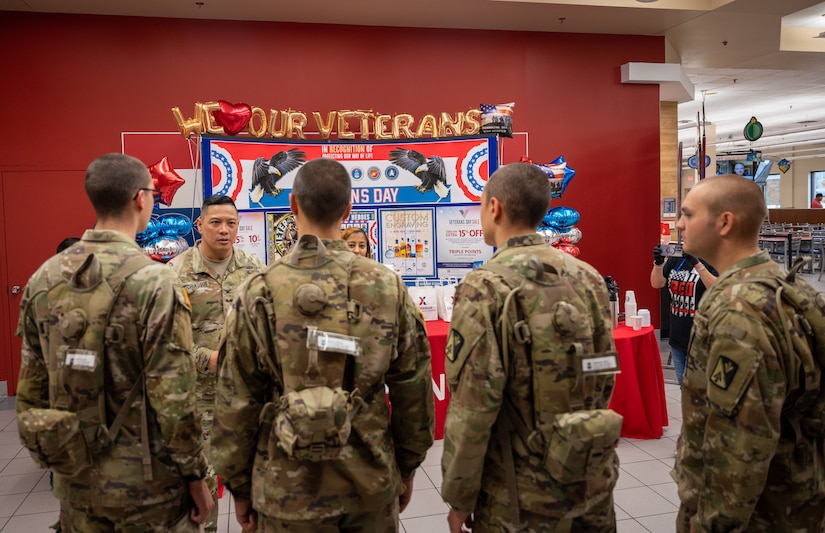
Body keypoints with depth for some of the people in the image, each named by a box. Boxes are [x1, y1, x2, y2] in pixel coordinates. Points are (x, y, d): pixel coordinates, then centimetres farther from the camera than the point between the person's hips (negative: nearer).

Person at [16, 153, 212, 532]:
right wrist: (195, 475, -8)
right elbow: (173, 397, -19)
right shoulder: (154, 281, -19)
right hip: (144, 480, -5)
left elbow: (32, 386, 6)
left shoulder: (43, 278, 0)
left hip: (75, 477, 6)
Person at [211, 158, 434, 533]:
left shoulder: (260, 293, -11)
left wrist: (239, 486, 7)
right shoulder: (388, 287, -7)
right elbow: (413, 389, -1)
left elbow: (237, 401, -6)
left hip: (289, 491, -1)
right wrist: (408, 467, 12)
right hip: (372, 484, 2)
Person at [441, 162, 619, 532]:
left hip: (523, 493, -5)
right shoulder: (589, 277, 0)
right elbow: (606, 379, 8)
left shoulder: (485, 287, -17)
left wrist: (459, 497, -8)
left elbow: (473, 407, -19)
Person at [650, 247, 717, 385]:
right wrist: (658, 263, -14)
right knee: (683, 386, 18)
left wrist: (697, 263, -33)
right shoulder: (676, 259, 6)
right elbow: (657, 283, 4)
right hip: (677, 338, 5)